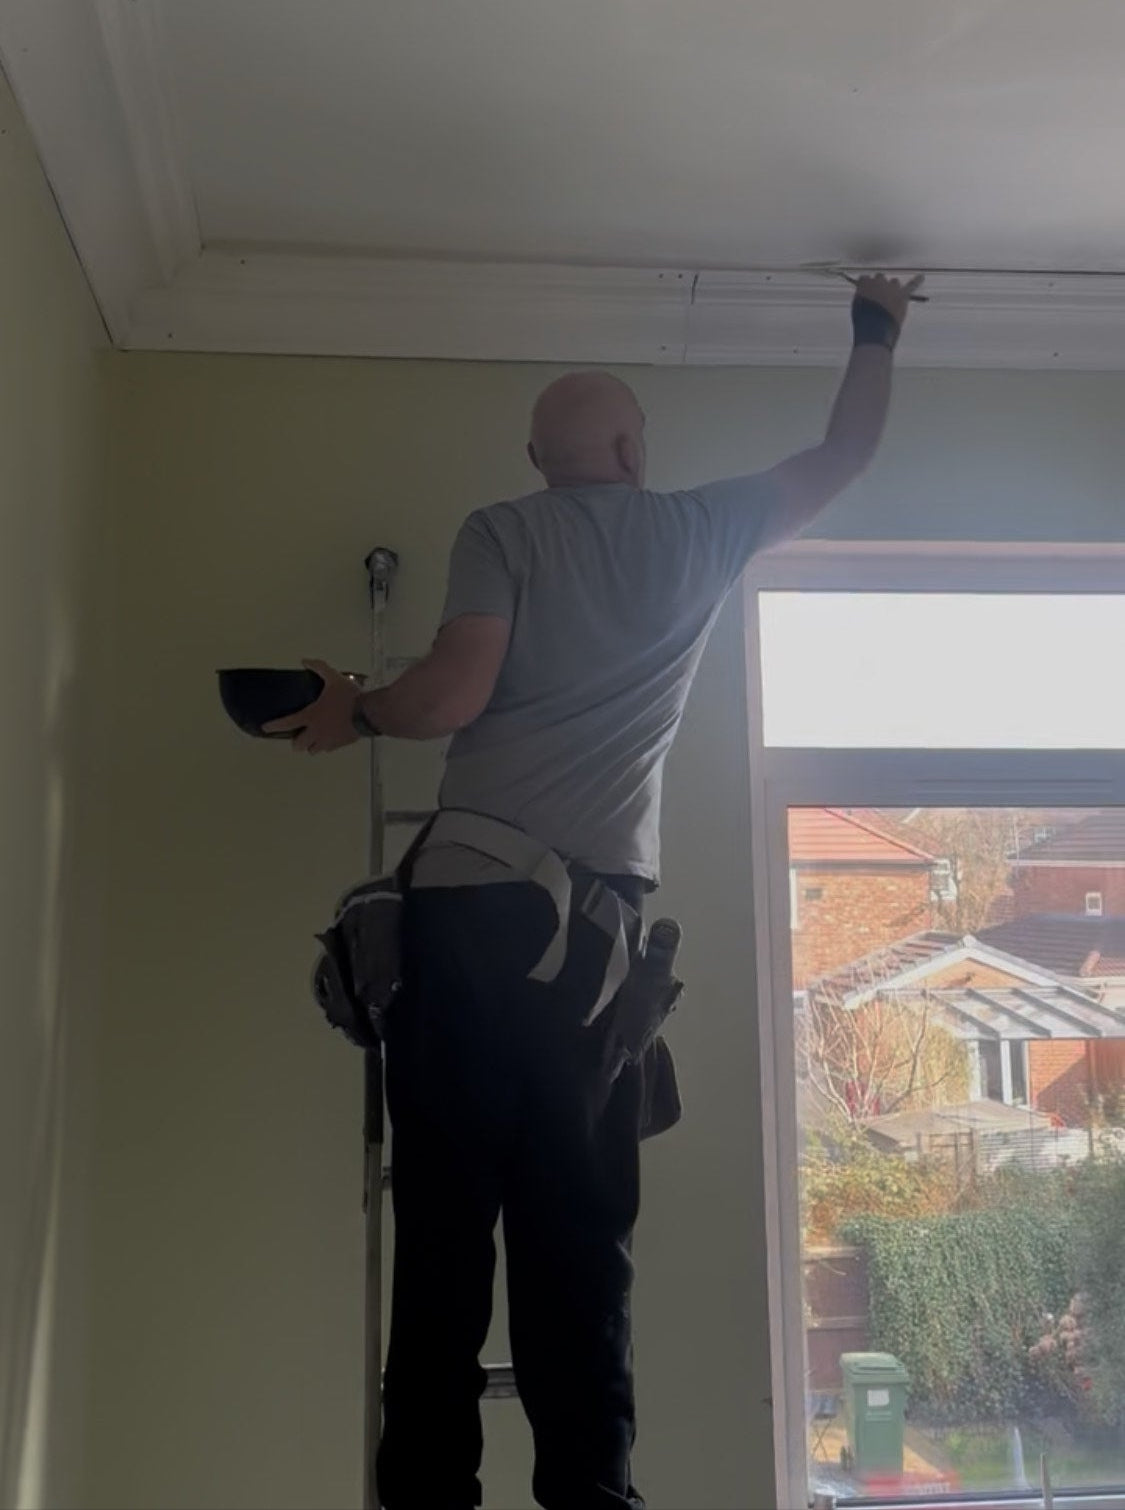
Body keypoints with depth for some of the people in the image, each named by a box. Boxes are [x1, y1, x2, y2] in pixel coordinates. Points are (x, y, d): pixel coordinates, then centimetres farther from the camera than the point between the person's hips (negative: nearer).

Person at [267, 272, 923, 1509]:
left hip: (469, 902, -1)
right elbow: (844, 456, 30)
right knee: (579, 1237, 3)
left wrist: (356, 713, 14)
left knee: (446, 1221, -2)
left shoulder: (499, 531, 8)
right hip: (597, 917, 2)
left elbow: (455, 695, -5)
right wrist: (876, 334, 45)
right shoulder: (702, 532, 16)